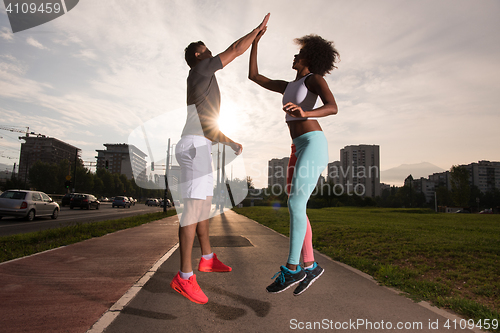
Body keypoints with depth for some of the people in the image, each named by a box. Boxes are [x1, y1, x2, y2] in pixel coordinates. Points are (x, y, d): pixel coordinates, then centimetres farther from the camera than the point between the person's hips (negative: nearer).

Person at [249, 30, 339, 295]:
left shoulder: (316, 78, 2)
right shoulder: (287, 86, 25)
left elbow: (333, 107, -17)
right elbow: (253, 76, 24)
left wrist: (304, 113, -36)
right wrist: (255, 41, 25)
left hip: (313, 145, -8)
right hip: (299, 149, 8)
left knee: (295, 204, -17)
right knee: (296, 208, 1)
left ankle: (291, 268, -10)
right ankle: (309, 266, 8)